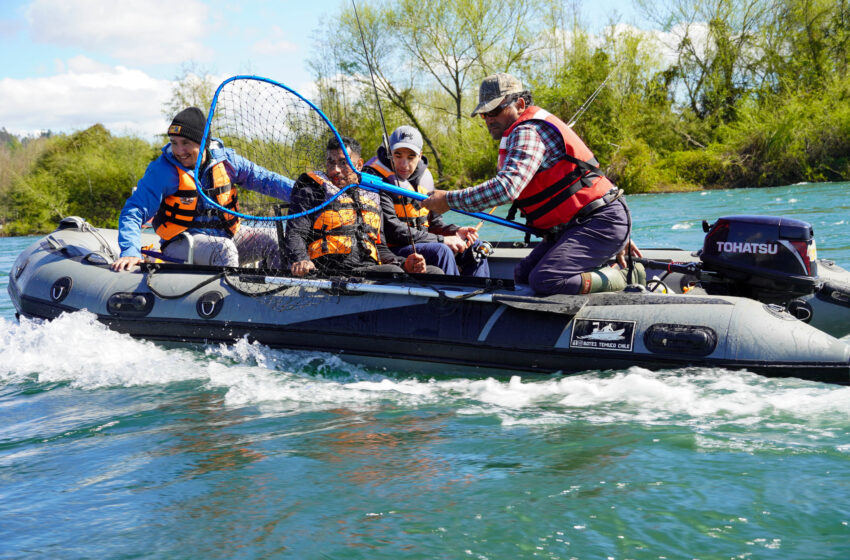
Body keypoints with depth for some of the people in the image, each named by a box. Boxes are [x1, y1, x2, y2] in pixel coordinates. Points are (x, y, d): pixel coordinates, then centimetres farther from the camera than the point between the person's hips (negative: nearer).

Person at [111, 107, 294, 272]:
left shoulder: (225, 160, -1)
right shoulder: (163, 170, -12)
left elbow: (265, 180, 5)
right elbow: (135, 211, -15)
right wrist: (130, 252, -30)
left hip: (227, 235, 5)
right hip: (181, 243, -5)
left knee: (275, 241, -9)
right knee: (224, 249, -34)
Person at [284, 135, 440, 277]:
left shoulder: (371, 197, 28)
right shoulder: (311, 192, 12)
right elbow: (295, 234, 1)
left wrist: (404, 264, 8)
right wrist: (301, 261, -23)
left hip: (371, 268, 6)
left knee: (435, 272, -16)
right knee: (392, 272, -33)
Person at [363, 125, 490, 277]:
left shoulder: (425, 175, 10)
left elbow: (433, 221, 19)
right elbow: (391, 230, -21)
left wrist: (455, 231, -5)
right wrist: (441, 240, -20)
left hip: (419, 244, 8)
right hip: (388, 250, -8)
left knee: (474, 245, 2)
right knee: (441, 251, -30)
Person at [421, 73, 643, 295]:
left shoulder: (528, 133, -14)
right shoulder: (537, 128, 21)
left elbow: (506, 187, -31)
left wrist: (448, 199, -22)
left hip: (600, 223, -11)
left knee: (544, 281, -25)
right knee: (523, 275, 8)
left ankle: (619, 278, -6)